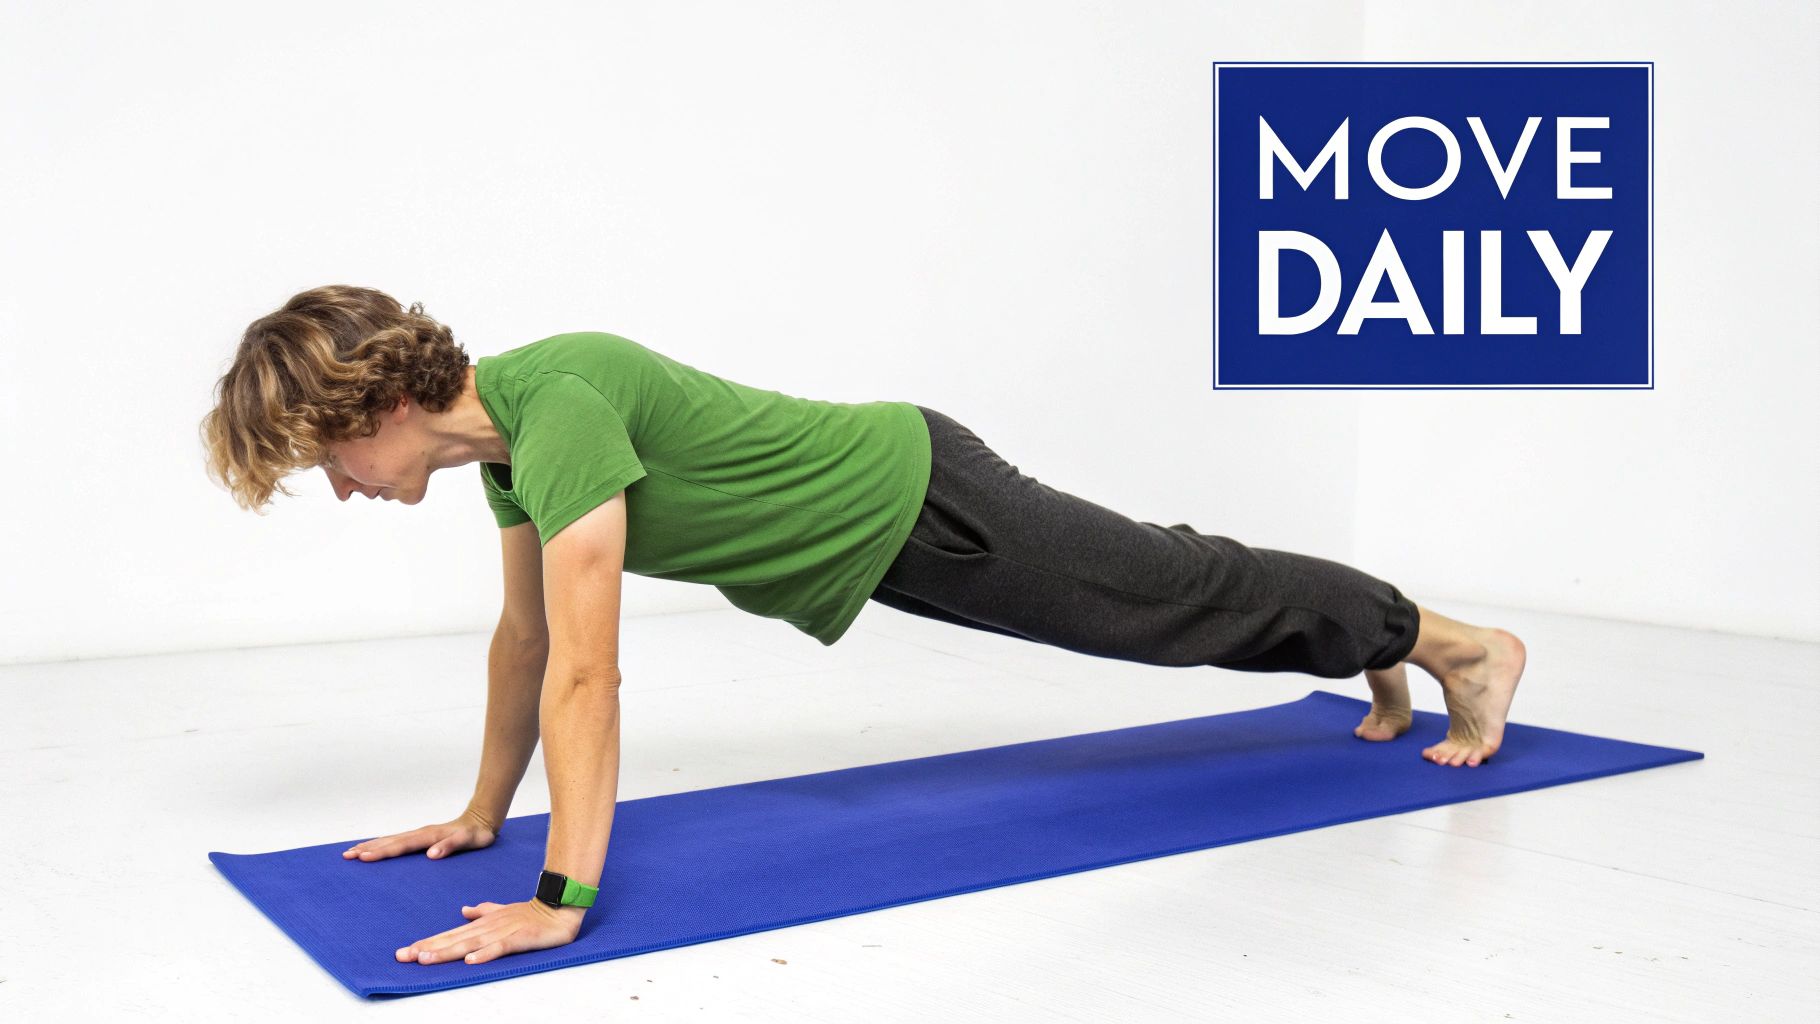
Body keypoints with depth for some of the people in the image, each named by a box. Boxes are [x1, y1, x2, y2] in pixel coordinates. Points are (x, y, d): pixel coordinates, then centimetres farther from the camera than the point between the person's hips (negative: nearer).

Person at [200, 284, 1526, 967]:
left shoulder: (559, 409, -31)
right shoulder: (502, 429, -2)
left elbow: (586, 677, -36)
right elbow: (526, 637, 8)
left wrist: (563, 903, -33)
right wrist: (482, 814, 12)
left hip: (919, 500, -8)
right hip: (877, 527, 8)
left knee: (1188, 602, 8)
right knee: (1163, 595, 23)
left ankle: (1464, 647, 30)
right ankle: (1386, 661, 46)